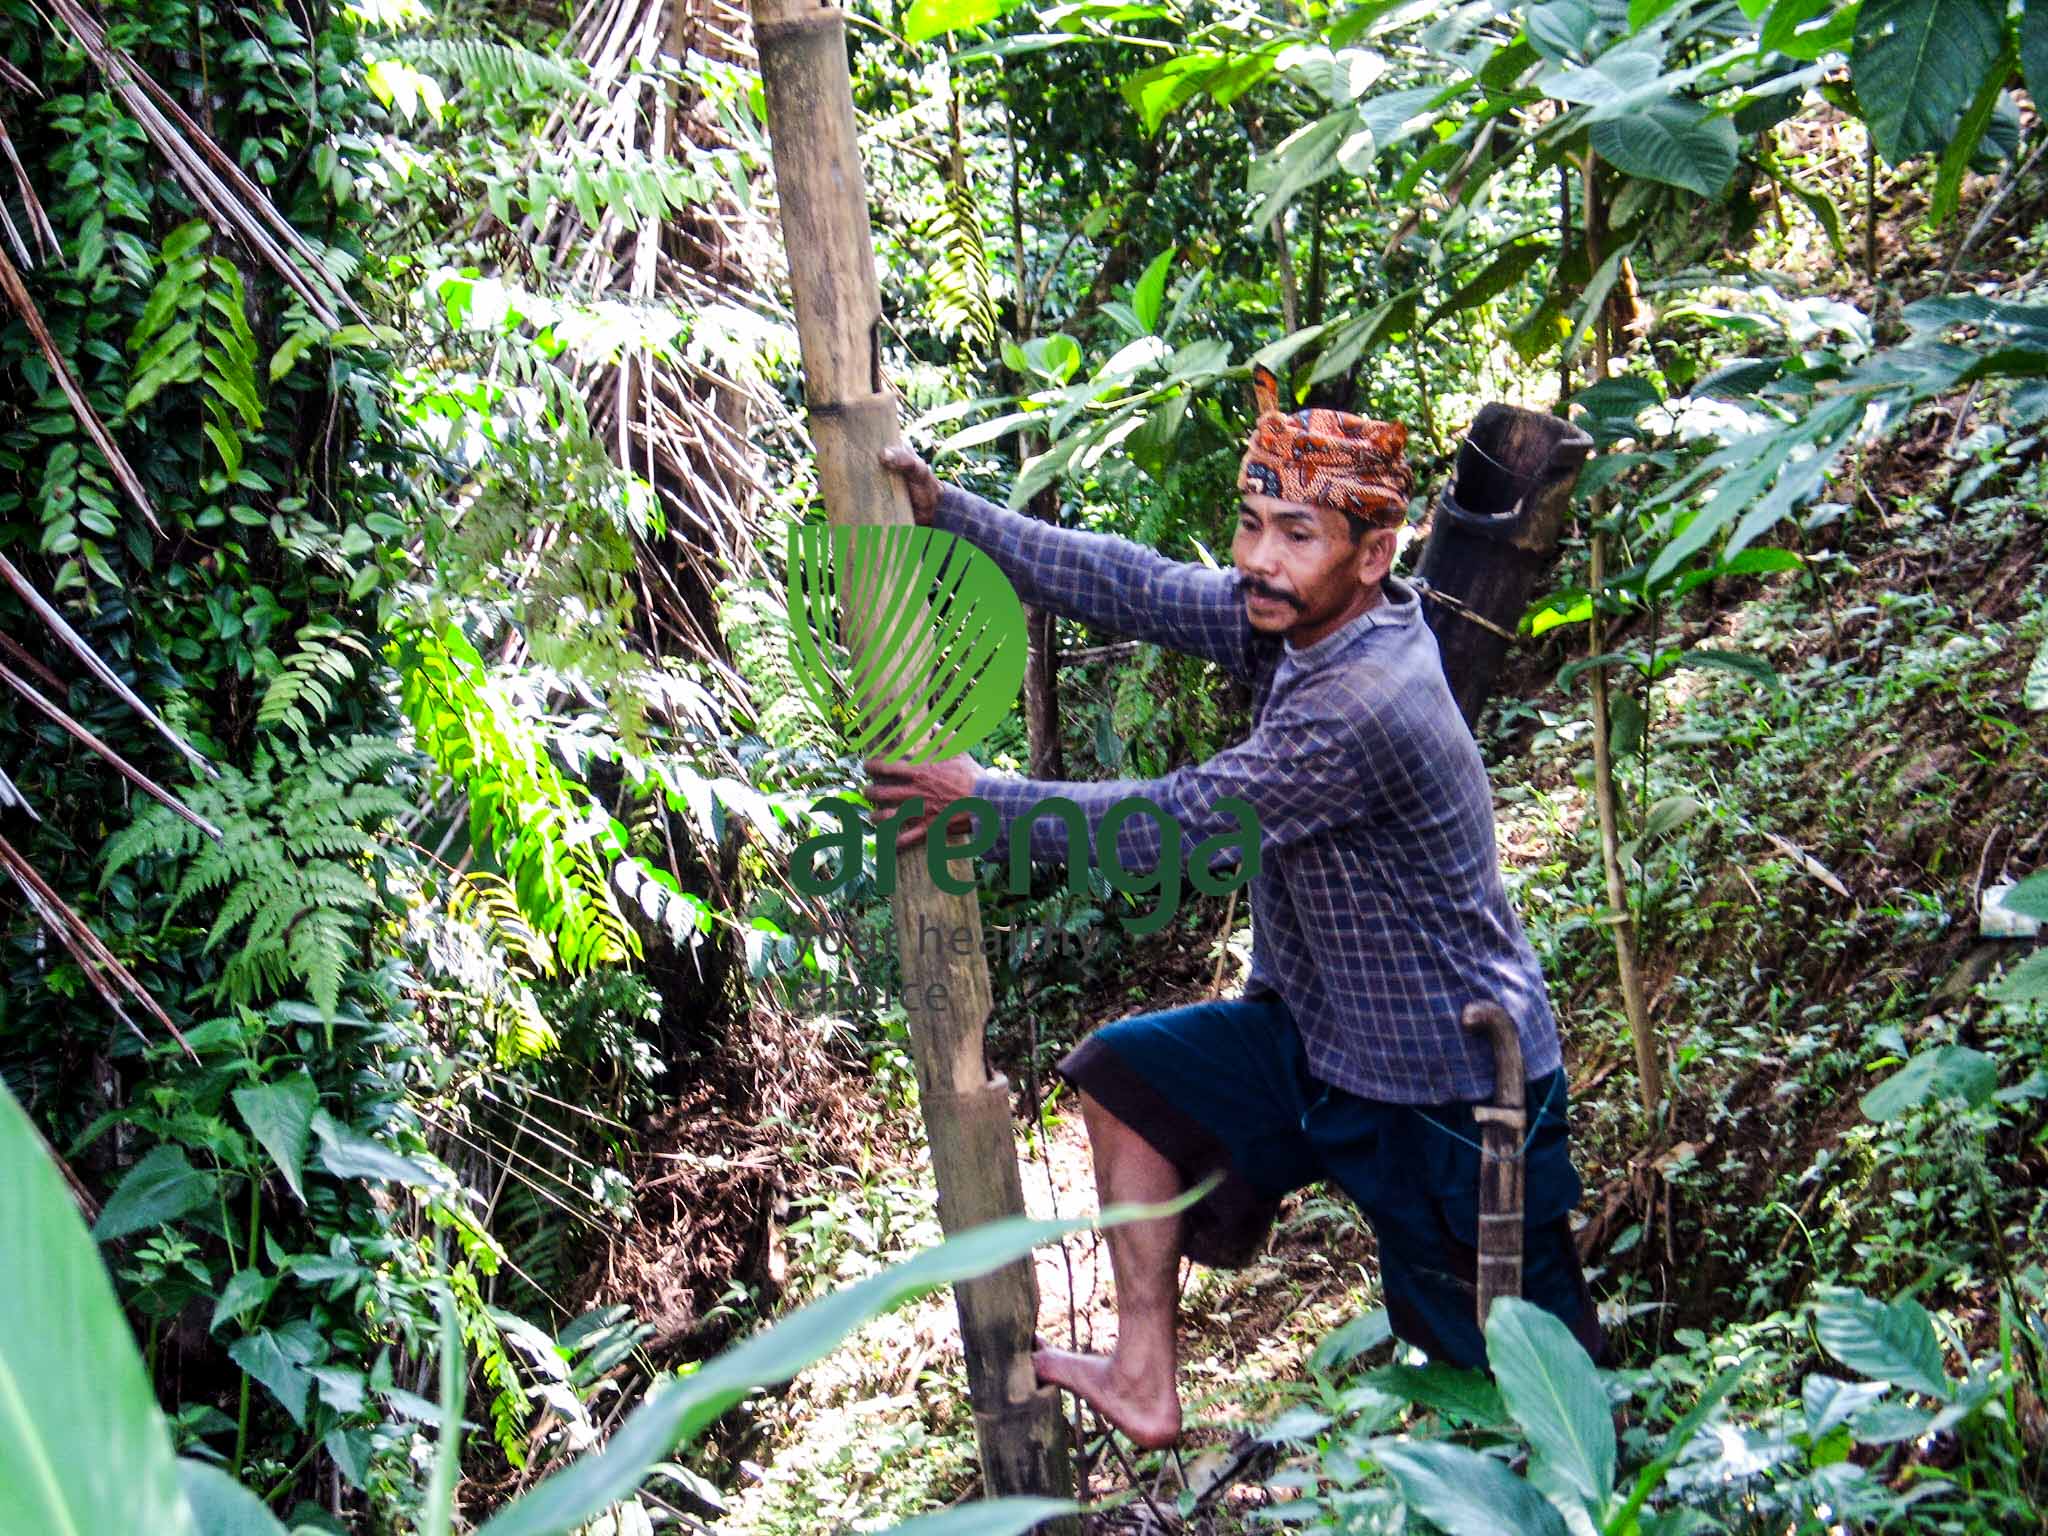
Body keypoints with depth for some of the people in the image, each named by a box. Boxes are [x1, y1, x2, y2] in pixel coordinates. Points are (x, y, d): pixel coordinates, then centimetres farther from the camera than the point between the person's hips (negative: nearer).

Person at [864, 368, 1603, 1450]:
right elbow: (1131, 588, -4)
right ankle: (1144, 1386, 14)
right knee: (1127, 1072, 8)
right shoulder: (1297, 618, -6)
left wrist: (985, 801, -17)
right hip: (1320, 1035, 9)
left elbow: (1176, 827, -26)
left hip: (1449, 1093, -9)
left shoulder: (1364, 708, -32)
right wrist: (946, 510, -8)